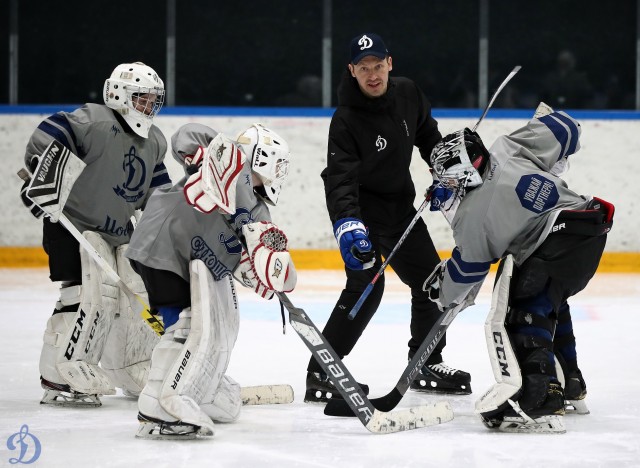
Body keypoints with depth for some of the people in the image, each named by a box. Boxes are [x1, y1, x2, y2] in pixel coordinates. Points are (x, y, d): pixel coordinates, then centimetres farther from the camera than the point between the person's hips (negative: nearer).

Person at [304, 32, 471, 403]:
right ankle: (320, 375, -16)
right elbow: (339, 179, -35)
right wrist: (347, 225, -48)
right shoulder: (346, 120, -26)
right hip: (360, 206, -7)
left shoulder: (408, 94, -7)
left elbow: (427, 135, 14)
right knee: (367, 284, -21)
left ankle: (427, 364, 30)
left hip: (399, 203, 7)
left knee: (429, 280, 12)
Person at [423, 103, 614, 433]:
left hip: (559, 241, -9)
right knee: (550, 302, 28)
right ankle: (568, 384, 39)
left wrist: (446, 295, 28)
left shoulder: (472, 217, -4)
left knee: (518, 315, -10)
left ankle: (535, 400, -27)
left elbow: (467, 270, 8)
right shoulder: (508, 148, 9)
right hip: (593, 224, 9)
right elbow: (565, 131, 12)